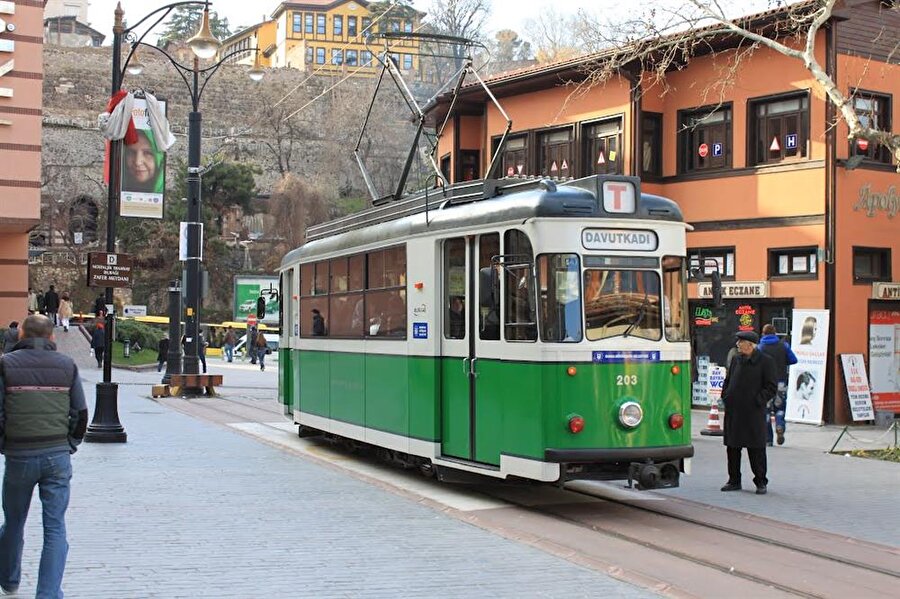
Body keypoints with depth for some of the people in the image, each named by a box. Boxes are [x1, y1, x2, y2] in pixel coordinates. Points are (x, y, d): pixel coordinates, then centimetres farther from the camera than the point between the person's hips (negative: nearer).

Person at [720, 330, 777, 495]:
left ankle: (761, 482, 10)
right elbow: (727, 381, 22)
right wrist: (725, 397, 8)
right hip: (733, 411, 6)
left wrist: (758, 401, -14)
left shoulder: (765, 362, -5)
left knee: (756, 449, 0)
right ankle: (734, 481, 18)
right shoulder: (736, 360, 12)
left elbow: (772, 387, -6)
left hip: (753, 413, -6)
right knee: (732, 447, 9)